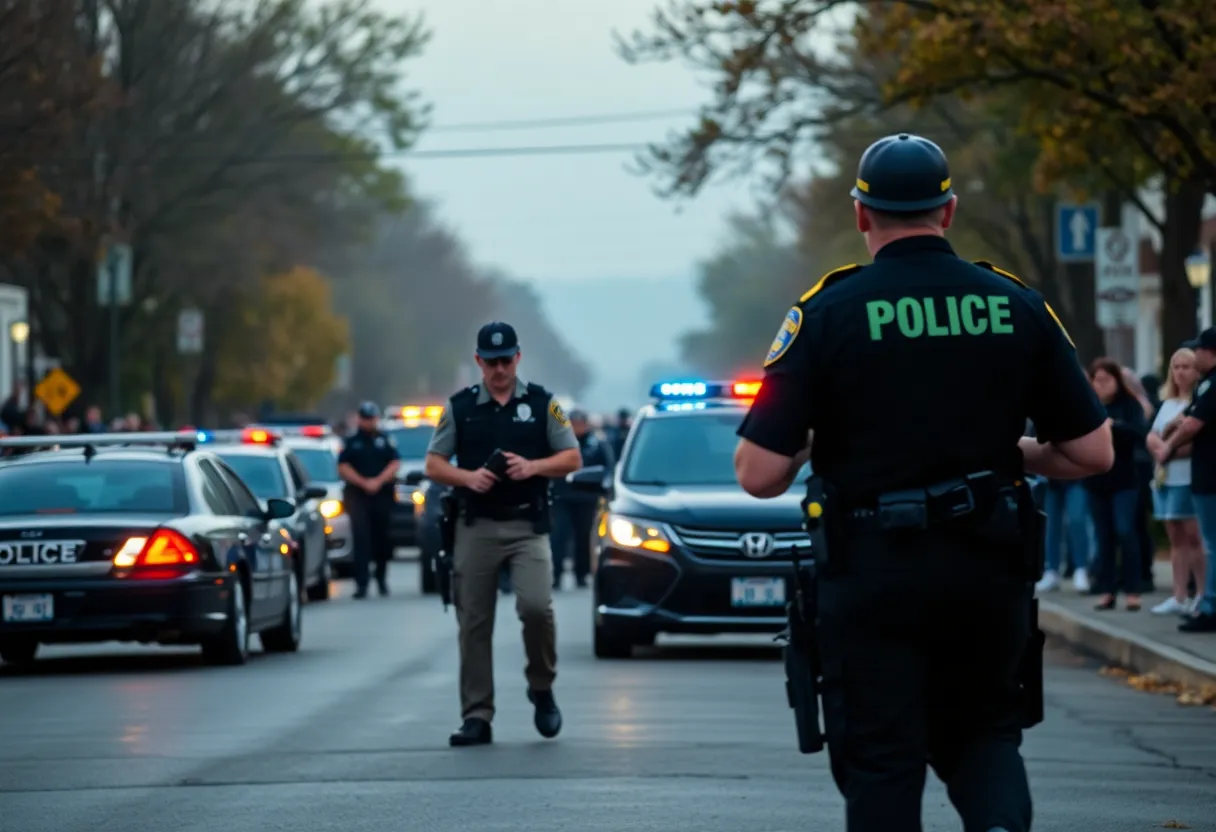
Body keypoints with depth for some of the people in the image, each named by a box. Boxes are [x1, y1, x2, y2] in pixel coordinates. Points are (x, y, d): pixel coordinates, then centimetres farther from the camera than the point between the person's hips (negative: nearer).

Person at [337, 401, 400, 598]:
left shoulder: (386, 441, 11)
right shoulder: (350, 442, 8)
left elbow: (394, 464, 3)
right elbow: (343, 468, 0)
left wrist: (378, 481, -11)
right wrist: (364, 483, -11)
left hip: (383, 494, 2)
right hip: (358, 495, -2)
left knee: (382, 537, 6)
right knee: (361, 538, -12)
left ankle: (381, 578, 25)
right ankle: (361, 583, -16)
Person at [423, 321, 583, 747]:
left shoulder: (541, 403, 6)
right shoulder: (460, 407, 7)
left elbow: (572, 458, 6)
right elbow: (433, 464, 9)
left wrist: (532, 467, -11)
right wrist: (468, 477, -11)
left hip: (528, 525, -2)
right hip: (476, 527, 2)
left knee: (536, 606, -20)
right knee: (473, 624, 1)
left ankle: (542, 688, 5)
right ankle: (476, 718, 6)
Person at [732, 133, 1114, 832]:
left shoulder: (828, 311, -7)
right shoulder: (1018, 306, 1)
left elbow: (760, 475, -11)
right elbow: (1093, 453, 2)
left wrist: (809, 447, 11)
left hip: (872, 572, -2)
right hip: (990, 566, 2)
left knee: (882, 761, 6)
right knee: (981, 729, 18)